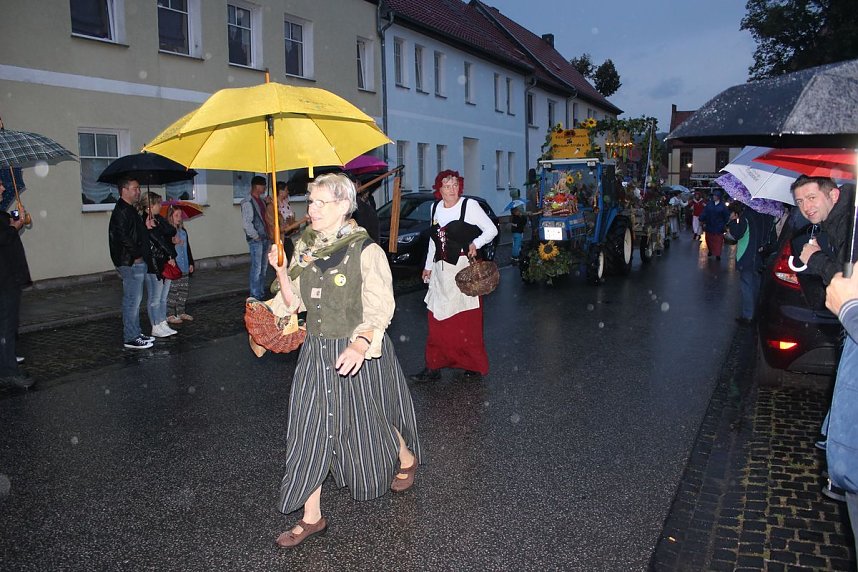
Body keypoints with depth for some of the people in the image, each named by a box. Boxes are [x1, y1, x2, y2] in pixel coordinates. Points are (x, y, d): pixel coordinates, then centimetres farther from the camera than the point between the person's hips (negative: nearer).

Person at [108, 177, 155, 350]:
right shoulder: (121, 211, -15)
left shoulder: (130, 210, 19)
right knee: (132, 300, -5)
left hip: (137, 262, 11)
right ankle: (130, 338, 1)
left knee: (135, 300, 16)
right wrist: (137, 255, -18)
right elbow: (122, 237, -24)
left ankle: (135, 334, 26)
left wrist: (146, 226, 10)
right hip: (131, 263, -11)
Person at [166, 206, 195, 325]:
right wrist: (173, 243, -30)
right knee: (172, 291, -3)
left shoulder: (183, 231, 14)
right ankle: (170, 315, 3)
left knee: (183, 290, 11)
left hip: (184, 268, 7)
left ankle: (181, 312, 21)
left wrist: (191, 263, 18)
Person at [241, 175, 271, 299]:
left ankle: (261, 293, 21)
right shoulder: (248, 202, -11)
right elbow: (246, 223, -16)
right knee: (256, 268, -7)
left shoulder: (261, 200, 16)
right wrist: (256, 236, -13)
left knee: (263, 267, 12)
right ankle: (255, 296, -1)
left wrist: (268, 235, 13)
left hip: (264, 239, 9)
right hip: (255, 240, -9)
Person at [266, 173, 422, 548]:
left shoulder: (366, 251, -15)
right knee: (309, 432, 4)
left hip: (358, 352, -5)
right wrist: (281, 272, -8)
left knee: (369, 423, 13)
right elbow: (295, 302, 8)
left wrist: (360, 345, -34)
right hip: (316, 351, 5)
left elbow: (380, 309, -18)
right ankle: (312, 517, 18)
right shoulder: (305, 247, 3)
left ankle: (406, 459, 47)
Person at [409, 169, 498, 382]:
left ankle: (475, 366, 15)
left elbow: (491, 229, -3)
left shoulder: (469, 205, -5)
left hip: (463, 268, -5)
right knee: (437, 320, 6)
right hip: (441, 270, 5)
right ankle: (433, 368, 12)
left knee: (467, 321, 0)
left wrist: (476, 243, -19)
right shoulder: (435, 207, 12)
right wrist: (429, 266, 23)